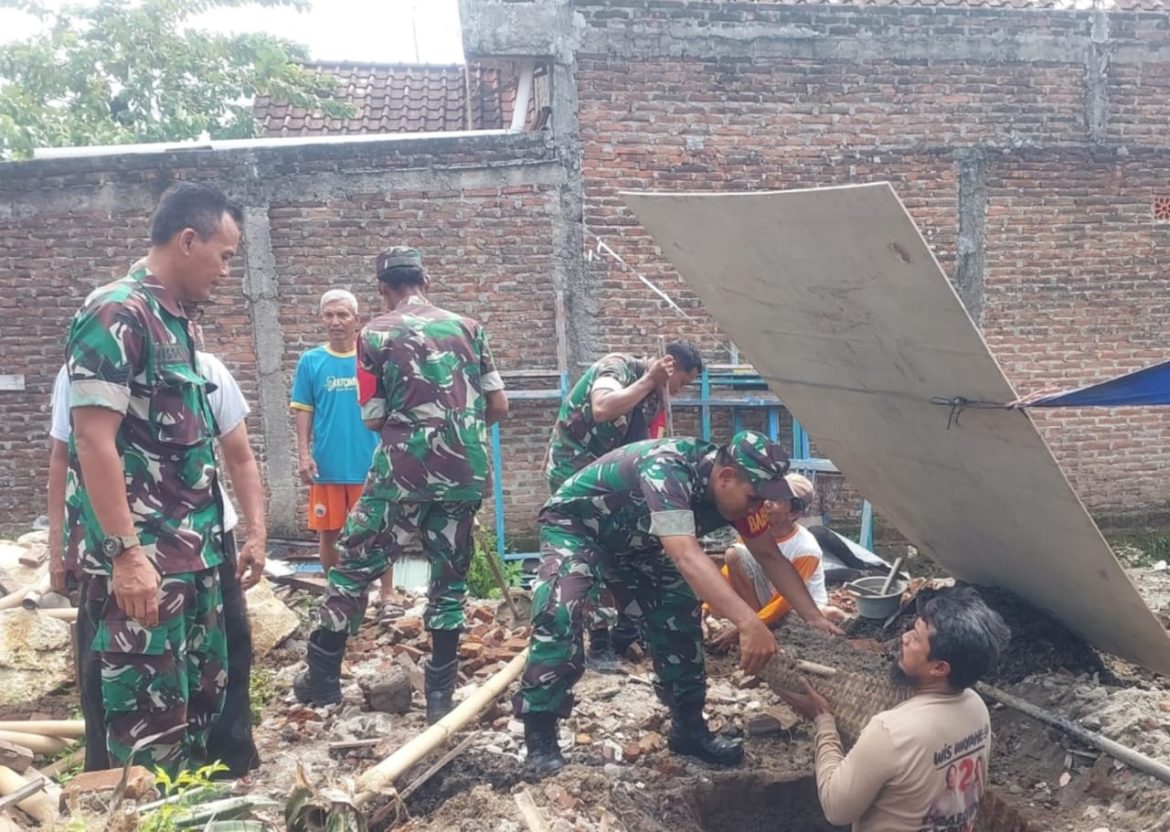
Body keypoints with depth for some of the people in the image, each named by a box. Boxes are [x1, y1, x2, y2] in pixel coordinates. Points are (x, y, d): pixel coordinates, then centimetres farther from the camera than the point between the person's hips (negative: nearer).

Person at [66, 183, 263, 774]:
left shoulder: (180, 324, 14)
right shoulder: (116, 315, -13)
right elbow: (93, 441, -19)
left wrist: (236, 535, 20)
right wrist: (125, 553, -23)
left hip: (196, 553, 9)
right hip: (141, 558, -9)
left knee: (202, 702, 16)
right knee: (152, 717, -1)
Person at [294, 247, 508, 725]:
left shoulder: (376, 335, 0)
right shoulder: (468, 327, 8)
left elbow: (374, 420, 1)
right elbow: (499, 406, 6)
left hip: (404, 471, -3)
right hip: (466, 473, 3)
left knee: (355, 566, 12)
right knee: (450, 579, 13)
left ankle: (322, 677, 20)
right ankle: (440, 694, 17)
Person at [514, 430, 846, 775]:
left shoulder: (736, 489, -15)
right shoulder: (667, 469, -40)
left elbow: (770, 557, -6)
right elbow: (686, 555, -52)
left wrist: (815, 619, -14)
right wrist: (748, 622, -61)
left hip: (634, 542, 7)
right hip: (574, 524, -7)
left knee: (678, 617, -4)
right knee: (559, 613, -28)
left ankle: (689, 728, 11)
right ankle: (539, 736, -17)